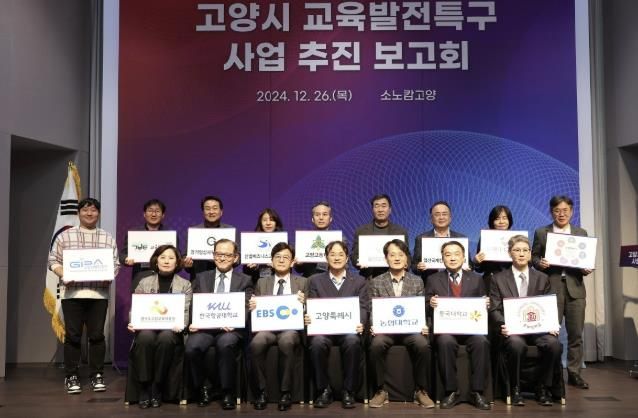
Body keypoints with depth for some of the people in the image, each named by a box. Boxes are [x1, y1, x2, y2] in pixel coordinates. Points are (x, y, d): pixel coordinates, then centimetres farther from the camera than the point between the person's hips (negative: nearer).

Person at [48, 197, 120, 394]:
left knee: (97, 335, 4)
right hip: (72, 292, -1)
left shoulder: (108, 238, 10)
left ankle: (97, 375, 14)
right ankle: (71, 376, 13)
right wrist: (63, 274, -12)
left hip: (99, 293, 1)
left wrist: (109, 275, -11)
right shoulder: (65, 236, 7)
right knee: (73, 335, 3)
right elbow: (53, 260, 5)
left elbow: (115, 263, 8)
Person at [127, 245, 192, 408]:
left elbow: (186, 311, 1)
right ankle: (144, 387, -22)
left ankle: (157, 388, -21)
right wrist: (132, 323, -13)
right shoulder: (144, 283, 14)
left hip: (171, 329, -1)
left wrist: (180, 325, -21)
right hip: (147, 326, 1)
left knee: (165, 338, -35)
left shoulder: (185, 285, 11)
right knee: (145, 337, -34)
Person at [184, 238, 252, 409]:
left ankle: (227, 393, -15)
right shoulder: (201, 278, 20)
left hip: (230, 328, -2)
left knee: (225, 344, -35)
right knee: (191, 348, -29)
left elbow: (246, 309, 2)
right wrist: (193, 322, -12)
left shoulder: (244, 281, 14)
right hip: (204, 327, 2)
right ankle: (201, 389, -1)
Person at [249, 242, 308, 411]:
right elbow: (257, 311, 16)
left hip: (291, 327, -1)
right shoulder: (262, 283, 20)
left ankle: (285, 393, -23)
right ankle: (261, 392, -16)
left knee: (286, 341, -37)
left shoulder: (302, 282, 15)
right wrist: (252, 307, -7)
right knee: (256, 343, -33)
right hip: (267, 327, 2)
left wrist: (303, 303, -12)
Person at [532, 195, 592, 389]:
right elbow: (533, 257, 6)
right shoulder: (541, 233, 7)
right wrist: (540, 263, -15)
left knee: (576, 333, 5)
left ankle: (574, 373, 15)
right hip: (551, 288, -2)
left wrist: (587, 269, -8)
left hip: (575, 288, 2)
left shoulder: (581, 233, 13)